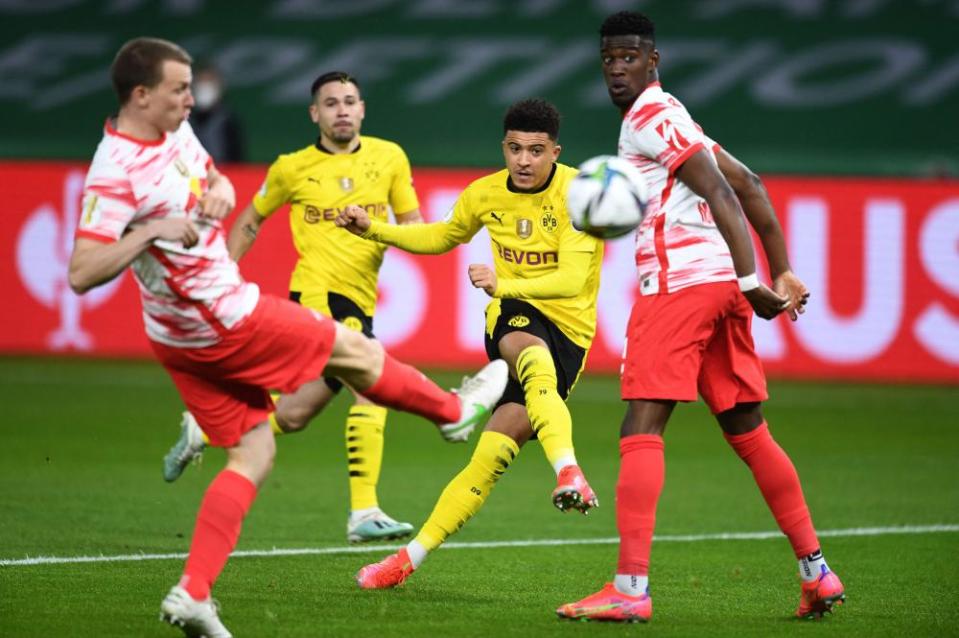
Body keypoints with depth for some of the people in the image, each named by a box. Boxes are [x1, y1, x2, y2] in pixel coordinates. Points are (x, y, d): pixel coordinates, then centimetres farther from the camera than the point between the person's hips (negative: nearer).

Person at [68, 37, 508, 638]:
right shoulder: (115, 175, -24)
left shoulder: (176, 131, 3)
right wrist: (150, 232, -37)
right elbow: (81, 275, -27)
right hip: (224, 323, -9)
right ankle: (454, 409, 35)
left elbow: (217, 182, 21)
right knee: (353, 349, 9)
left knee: (254, 455, 8)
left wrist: (218, 194, -4)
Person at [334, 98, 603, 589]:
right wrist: (372, 229, 17)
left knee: (493, 453, -15)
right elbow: (440, 238, 28)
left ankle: (413, 556, -8)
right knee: (534, 359, -38)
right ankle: (568, 471, -61)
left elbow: (571, 280, -22)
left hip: (567, 329, -2)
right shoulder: (485, 194, 6)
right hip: (512, 317, 2)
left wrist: (505, 285, -36)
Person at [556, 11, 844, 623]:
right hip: (721, 282, 10)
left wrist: (751, 281, -21)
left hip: (676, 283, -10)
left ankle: (630, 588, -19)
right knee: (749, 432, 15)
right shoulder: (667, 116, 22)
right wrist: (783, 275, 19)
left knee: (642, 430, -12)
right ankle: (817, 571, 17)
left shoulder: (650, 116, -6)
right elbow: (749, 187, 23)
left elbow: (721, 192, -15)